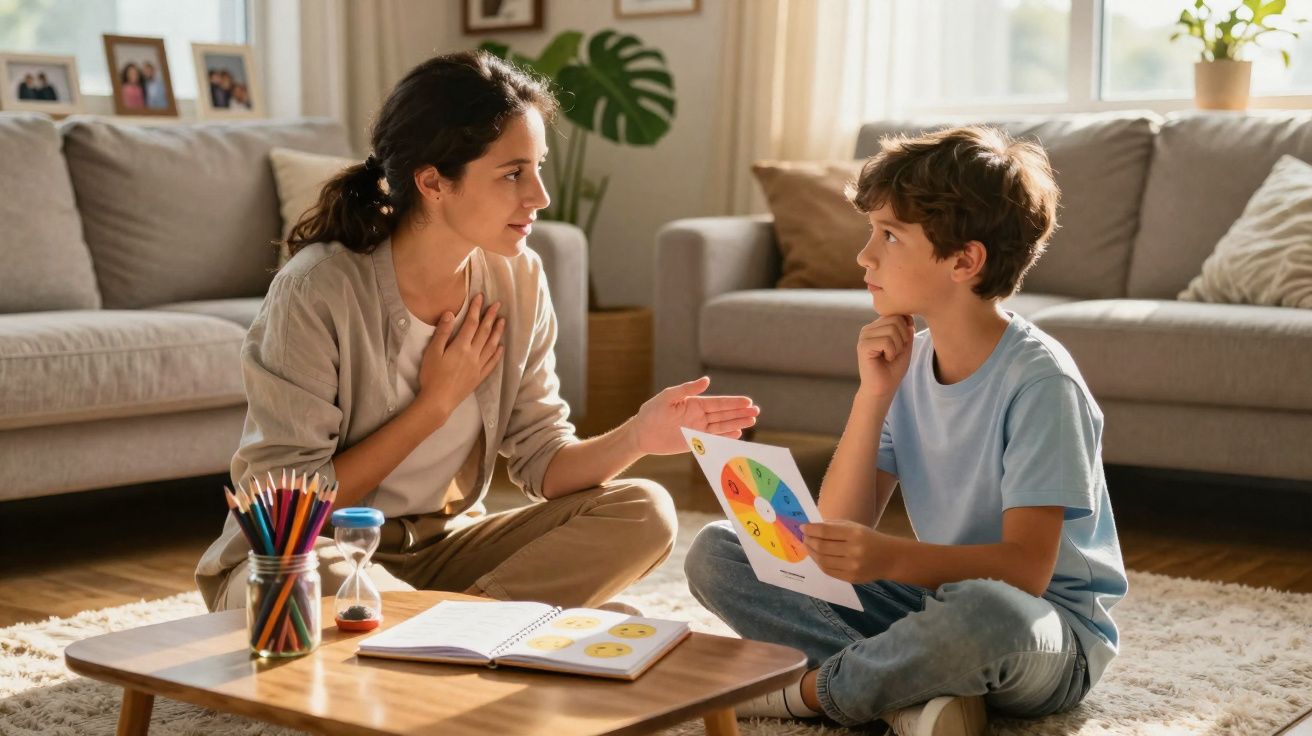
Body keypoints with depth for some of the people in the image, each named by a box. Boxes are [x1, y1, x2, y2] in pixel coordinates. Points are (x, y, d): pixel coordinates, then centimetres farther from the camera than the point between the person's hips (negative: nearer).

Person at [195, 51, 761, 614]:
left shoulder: (518, 278, -4)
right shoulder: (316, 290, -21)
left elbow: (543, 464, 0)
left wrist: (636, 437, -21)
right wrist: (436, 403, -18)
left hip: (442, 547, 6)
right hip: (307, 555, -5)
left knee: (643, 512, -12)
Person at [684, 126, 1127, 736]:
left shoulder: (1038, 381, -18)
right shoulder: (905, 360, 1)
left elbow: (1026, 567, -25)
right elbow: (842, 531, -4)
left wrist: (890, 558, -41)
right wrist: (873, 396, -14)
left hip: (1046, 637, -6)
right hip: (936, 599, 7)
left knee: (983, 608, -43)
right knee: (715, 552, -4)